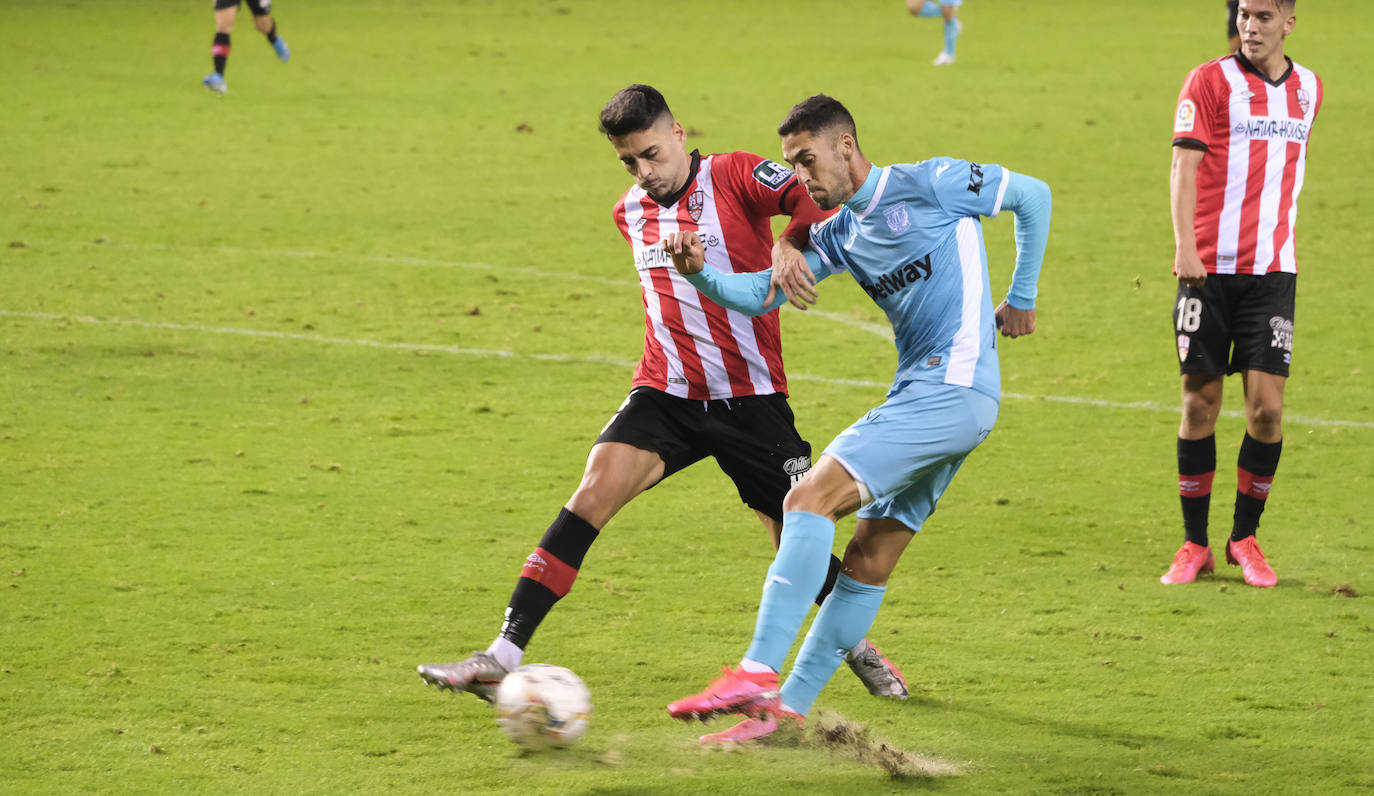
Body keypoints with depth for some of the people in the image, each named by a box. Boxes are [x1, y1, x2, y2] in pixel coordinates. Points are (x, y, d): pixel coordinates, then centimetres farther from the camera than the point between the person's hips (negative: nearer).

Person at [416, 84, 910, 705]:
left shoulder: (734, 177, -7)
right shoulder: (630, 213, 12)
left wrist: (790, 244, -36)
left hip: (749, 398, -3)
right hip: (665, 393, 3)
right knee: (593, 493, -19)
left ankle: (858, 648, 35)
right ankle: (502, 657, -25)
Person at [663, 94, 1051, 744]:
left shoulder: (927, 184, -4)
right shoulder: (839, 234, 18)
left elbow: (1032, 195, 6)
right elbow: (761, 294, 10)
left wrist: (1021, 297, 9)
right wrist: (701, 275, -10)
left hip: (954, 388, -9)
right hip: (920, 397, 9)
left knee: (811, 496, -19)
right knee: (870, 558, 7)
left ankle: (758, 675, -27)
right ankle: (787, 709, 8)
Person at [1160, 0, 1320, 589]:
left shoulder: (1309, 89, 12)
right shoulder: (1210, 82, -2)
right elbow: (1184, 166, -9)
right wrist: (1185, 246, -21)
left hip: (1272, 271, 3)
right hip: (1209, 268, -3)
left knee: (1266, 407, -6)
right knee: (1200, 402, 0)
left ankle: (1245, 536, 11)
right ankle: (1194, 544, 11)